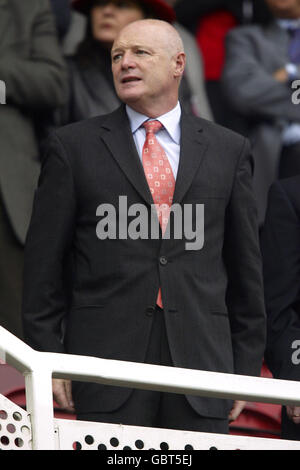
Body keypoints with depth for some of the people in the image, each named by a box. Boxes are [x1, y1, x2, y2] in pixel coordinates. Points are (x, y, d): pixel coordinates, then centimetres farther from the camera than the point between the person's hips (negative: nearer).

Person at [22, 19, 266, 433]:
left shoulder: (228, 150, 12)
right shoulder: (74, 146, 7)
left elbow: (245, 264, 13)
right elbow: (43, 264, 6)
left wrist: (246, 366, 10)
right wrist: (48, 358, 0)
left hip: (201, 356, 2)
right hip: (108, 360, -1)